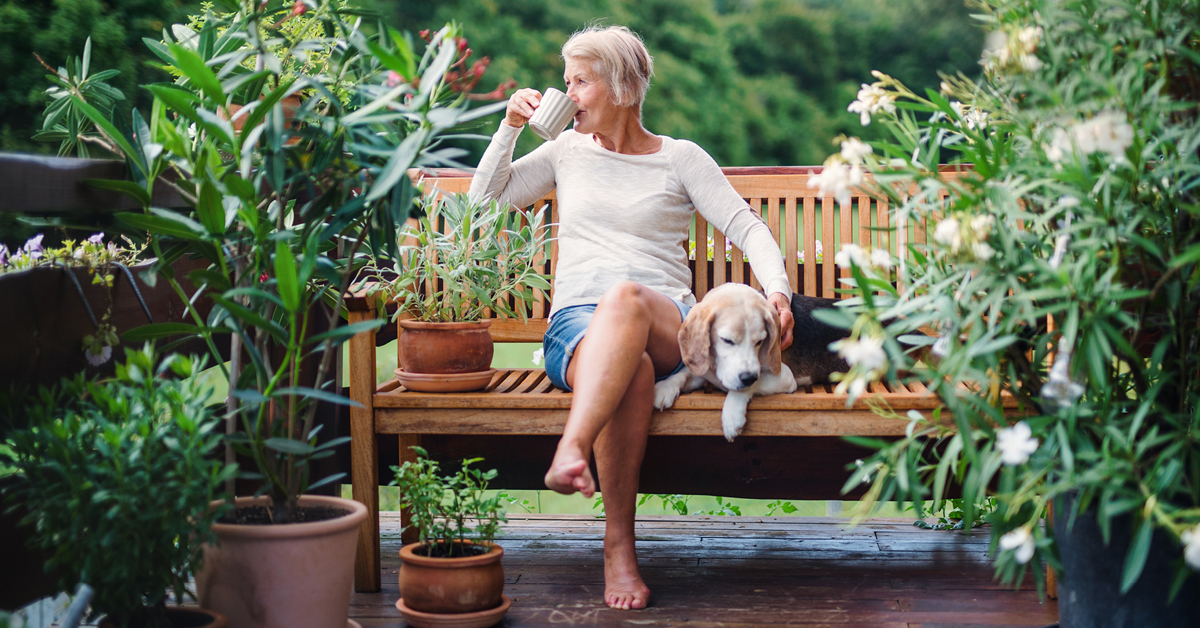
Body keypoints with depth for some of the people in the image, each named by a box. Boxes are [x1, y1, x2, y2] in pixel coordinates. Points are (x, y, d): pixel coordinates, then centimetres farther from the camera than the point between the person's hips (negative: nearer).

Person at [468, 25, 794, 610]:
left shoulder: (681, 158, 13)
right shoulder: (567, 150, 22)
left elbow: (748, 227, 6)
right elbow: (486, 199, 22)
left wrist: (777, 290, -12)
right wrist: (510, 127, 11)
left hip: (667, 324, -1)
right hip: (576, 325, 1)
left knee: (626, 297, -41)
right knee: (630, 372, -38)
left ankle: (570, 450, -54)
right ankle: (618, 545, -36)